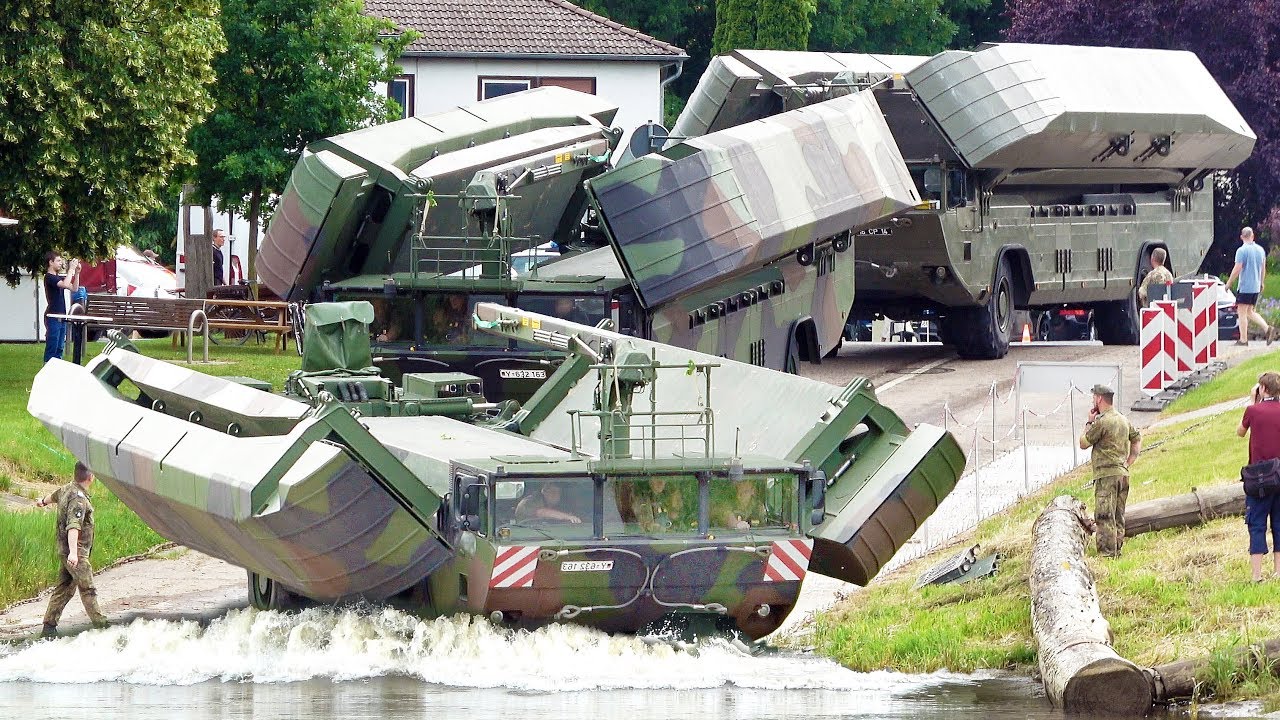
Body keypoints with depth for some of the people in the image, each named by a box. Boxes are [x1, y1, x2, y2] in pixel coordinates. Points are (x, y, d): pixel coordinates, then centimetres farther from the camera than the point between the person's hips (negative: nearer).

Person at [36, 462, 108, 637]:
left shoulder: (67, 489, 10)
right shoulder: (78, 498, -20)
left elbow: (54, 495, 36)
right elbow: (73, 526, -32)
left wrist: (43, 501, 60)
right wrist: (73, 552, -42)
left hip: (65, 550, 10)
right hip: (77, 552, -10)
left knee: (64, 589, 11)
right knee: (87, 588, -10)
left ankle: (49, 626, 13)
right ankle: (100, 624, -12)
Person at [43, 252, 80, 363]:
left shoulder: (58, 277, 16)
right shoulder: (49, 277, -10)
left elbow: (74, 288, 13)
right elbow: (65, 284, -25)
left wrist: (77, 273, 5)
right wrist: (71, 269, -18)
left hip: (61, 317, 8)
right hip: (53, 316, -8)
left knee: (59, 349, 9)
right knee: (51, 349, -8)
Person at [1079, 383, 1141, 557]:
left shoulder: (1102, 422, -13)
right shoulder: (1124, 420, 13)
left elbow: (1083, 444, -5)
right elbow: (1137, 440, 24)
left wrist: (1089, 422, 6)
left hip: (1106, 475, -8)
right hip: (1123, 474, 8)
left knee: (1104, 517, -10)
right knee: (1118, 518, 13)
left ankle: (1106, 553, -15)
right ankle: (1117, 552, 16)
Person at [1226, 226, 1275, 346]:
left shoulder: (1242, 250, -13)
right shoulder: (1260, 249, 8)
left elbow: (1237, 269, -15)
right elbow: (1263, 268, 16)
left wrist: (1229, 283, -4)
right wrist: (1262, 282, 29)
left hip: (1245, 286, -7)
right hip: (1256, 287, 7)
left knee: (1242, 313, 1)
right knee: (1250, 312, 16)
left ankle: (1243, 339, 1)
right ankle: (1267, 328, -1)